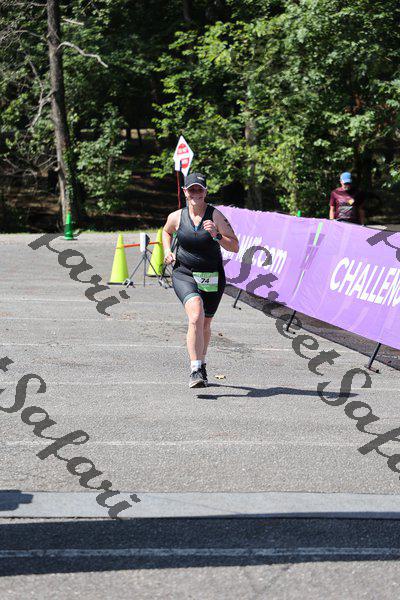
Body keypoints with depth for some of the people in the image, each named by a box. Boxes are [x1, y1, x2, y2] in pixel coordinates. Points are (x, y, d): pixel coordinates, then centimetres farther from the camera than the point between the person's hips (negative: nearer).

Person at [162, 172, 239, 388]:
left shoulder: (216, 216, -8)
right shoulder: (176, 217, -2)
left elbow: (235, 247, -8)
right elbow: (166, 232, 23)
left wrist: (216, 235, -23)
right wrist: (167, 251, 6)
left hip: (213, 278, 1)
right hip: (184, 275, -1)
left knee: (205, 324, 15)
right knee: (196, 316, -27)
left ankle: (200, 364, 42)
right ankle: (195, 370, -28)